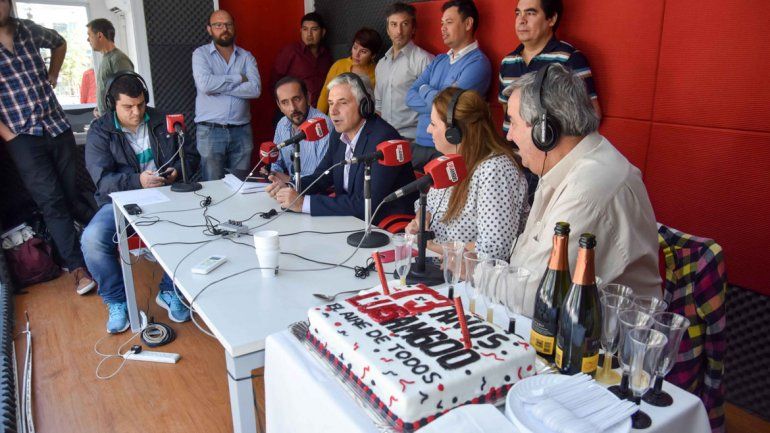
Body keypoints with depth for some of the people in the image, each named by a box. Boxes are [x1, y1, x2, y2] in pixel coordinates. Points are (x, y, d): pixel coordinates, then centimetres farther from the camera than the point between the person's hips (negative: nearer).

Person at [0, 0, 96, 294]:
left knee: (73, 195, 8)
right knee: (52, 202, -5)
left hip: (58, 127, 3)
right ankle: (78, 268, 0)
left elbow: (59, 43, 28)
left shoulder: (28, 30, 6)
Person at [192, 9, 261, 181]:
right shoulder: (201, 54, 4)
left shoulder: (247, 57, 9)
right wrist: (238, 78, -7)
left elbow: (255, 89, -9)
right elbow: (205, 84, -15)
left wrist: (219, 86, -11)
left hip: (242, 131, 2)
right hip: (210, 131, -2)